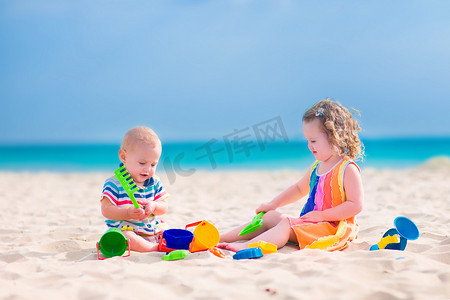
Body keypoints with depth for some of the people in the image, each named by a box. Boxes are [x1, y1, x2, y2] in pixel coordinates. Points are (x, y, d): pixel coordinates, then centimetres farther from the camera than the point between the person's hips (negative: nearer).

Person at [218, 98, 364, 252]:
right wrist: (273, 204, 22)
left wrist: (321, 215, -21)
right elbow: (299, 188, 30)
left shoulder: (347, 169, -13)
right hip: (307, 221, 9)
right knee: (269, 217, 2)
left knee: (287, 224, -27)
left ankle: (246, 246, -43)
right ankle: (219, 239, -3)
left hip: (332, 227, -9)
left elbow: (356, 205, -20)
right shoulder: (316, 167, 14)